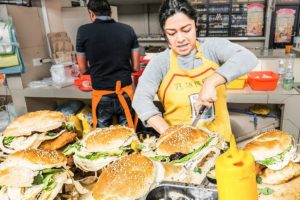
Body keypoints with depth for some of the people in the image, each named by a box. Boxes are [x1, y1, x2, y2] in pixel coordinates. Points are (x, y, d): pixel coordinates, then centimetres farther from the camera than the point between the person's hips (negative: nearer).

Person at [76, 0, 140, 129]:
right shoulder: (128, 30, -2)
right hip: (125, 91, 2)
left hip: (101, 94, -1)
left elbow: (83, 69, 2)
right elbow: (136, 67, 1)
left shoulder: (84, 31, -6)